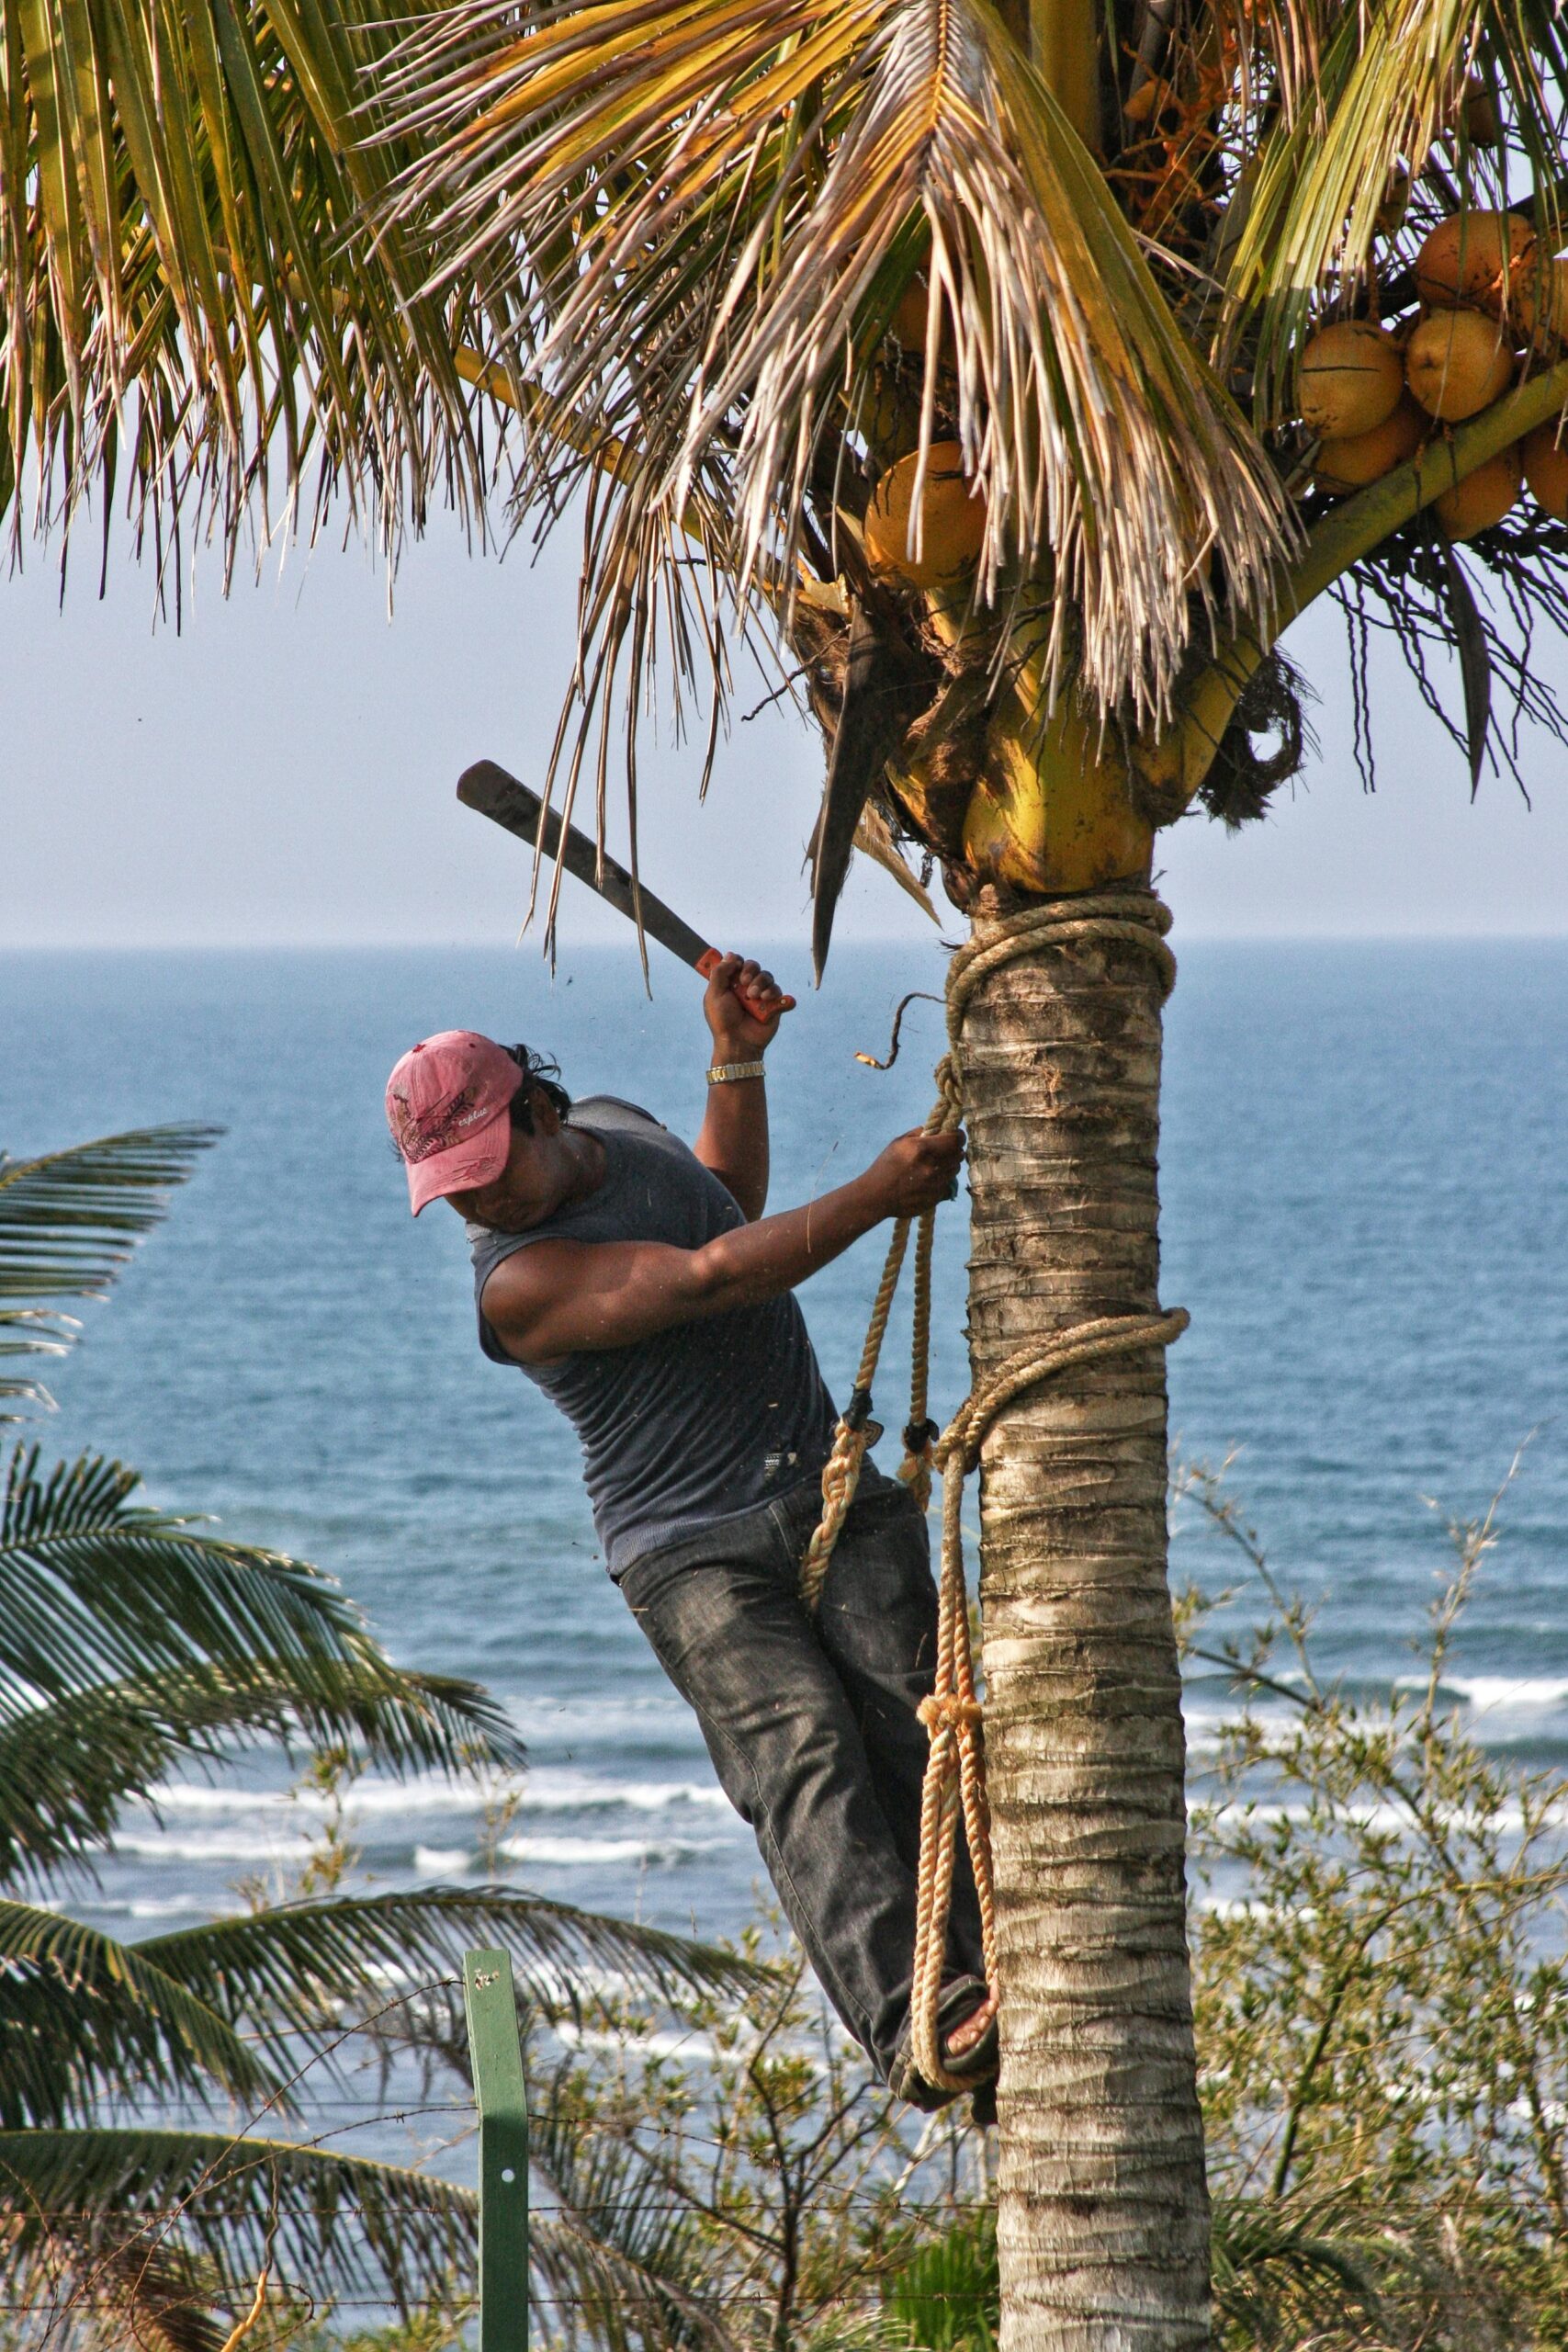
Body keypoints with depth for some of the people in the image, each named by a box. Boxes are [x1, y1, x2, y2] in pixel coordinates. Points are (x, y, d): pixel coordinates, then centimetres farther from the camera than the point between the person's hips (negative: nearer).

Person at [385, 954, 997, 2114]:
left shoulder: (615, 1125, 10)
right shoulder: (519, 1281, -15)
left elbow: (730, 1206, 31)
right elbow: (709, 1278, -22)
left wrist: (738, 1058, 20)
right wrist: (876, 1196, -21)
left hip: (836, 1499, 6)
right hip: (697, 1556, -6)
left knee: (915, 1741, -13)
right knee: (802, 1756, -26)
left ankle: (996, 1997, -21)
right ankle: (912, 2027, -41)